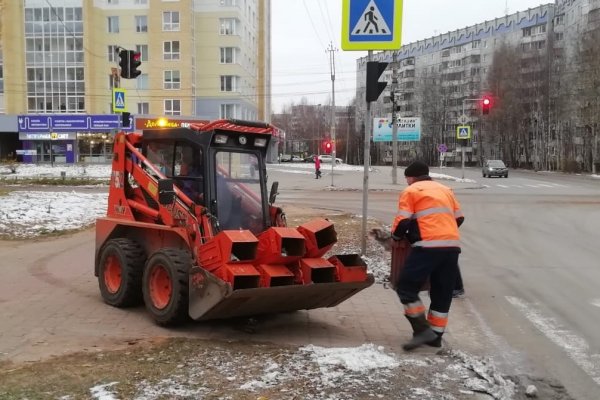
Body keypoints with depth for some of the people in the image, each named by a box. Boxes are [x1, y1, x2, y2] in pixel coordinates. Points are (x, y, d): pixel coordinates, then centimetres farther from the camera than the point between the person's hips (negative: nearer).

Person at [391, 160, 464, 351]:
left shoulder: (410, 191, 6)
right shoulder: (445, 190, 25)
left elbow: (402, 222, -2)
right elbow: (459, 218, 26)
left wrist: (395, 237, 16)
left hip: (428, 246, -7)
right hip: (452, 245, 7)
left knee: (406, 287, 1)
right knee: (443, 294, 14)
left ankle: (422, 330, -4)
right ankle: (435, 335, 20)